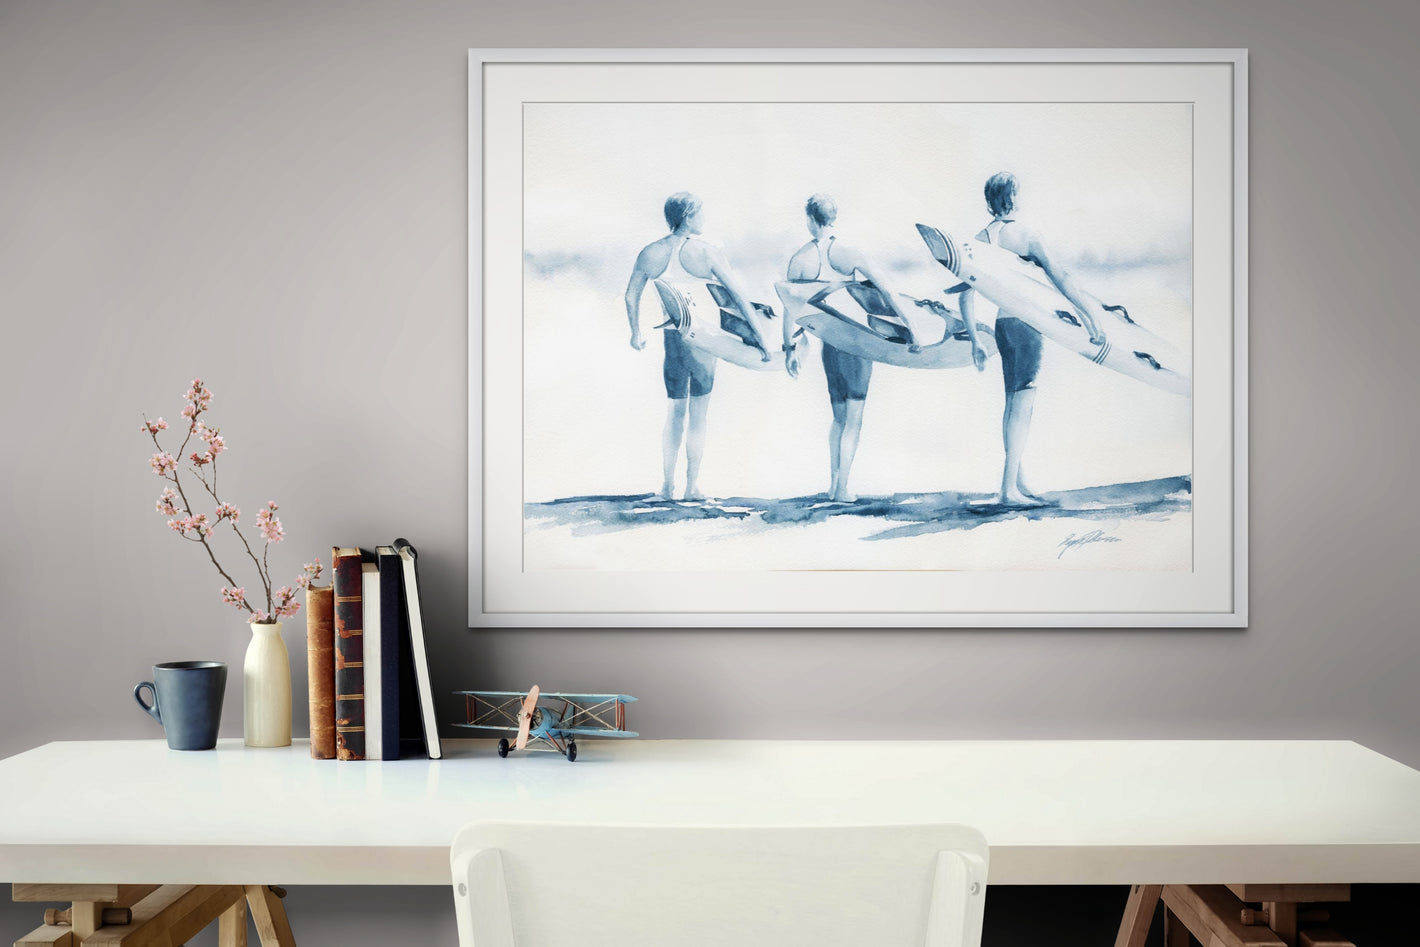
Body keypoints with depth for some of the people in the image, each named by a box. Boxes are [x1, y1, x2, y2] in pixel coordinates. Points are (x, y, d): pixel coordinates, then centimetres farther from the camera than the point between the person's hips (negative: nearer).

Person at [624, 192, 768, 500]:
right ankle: (693, 485, 13)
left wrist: (636, 332, 25)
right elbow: (738, 295, -12)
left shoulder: (650, 253, 1)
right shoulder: (707, 251, -11)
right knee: (698, 417, 9)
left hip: (671, 337, 3)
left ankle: (667, 485, 17)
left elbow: (631, 295, 11)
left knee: (674, 415, 17)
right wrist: (758, 335, -7)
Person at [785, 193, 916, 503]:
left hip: (829, 343, 3)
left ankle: (833, 483, 16)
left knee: (838, 416, 18)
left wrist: (790, 348, 10)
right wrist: (908, 326, -10)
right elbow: (887, 292, -14)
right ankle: (842, 488, 1)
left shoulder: (799, 259, -1)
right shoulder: (849, 254, -9)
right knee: (854, 417, 4)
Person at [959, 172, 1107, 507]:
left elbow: (967, 294, 4)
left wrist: (975, 341, 8)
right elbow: (1061, 278, -17)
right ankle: (1010, 489, -7)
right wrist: (1091, 318, -14)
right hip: (1025, 325, -7)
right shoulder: (1026, 236, -11)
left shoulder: (980, 240, 6)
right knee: (1022, 407, -5)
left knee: (1013, 405, 16)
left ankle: (1018, 481, 25)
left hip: (1003, 324, 7)